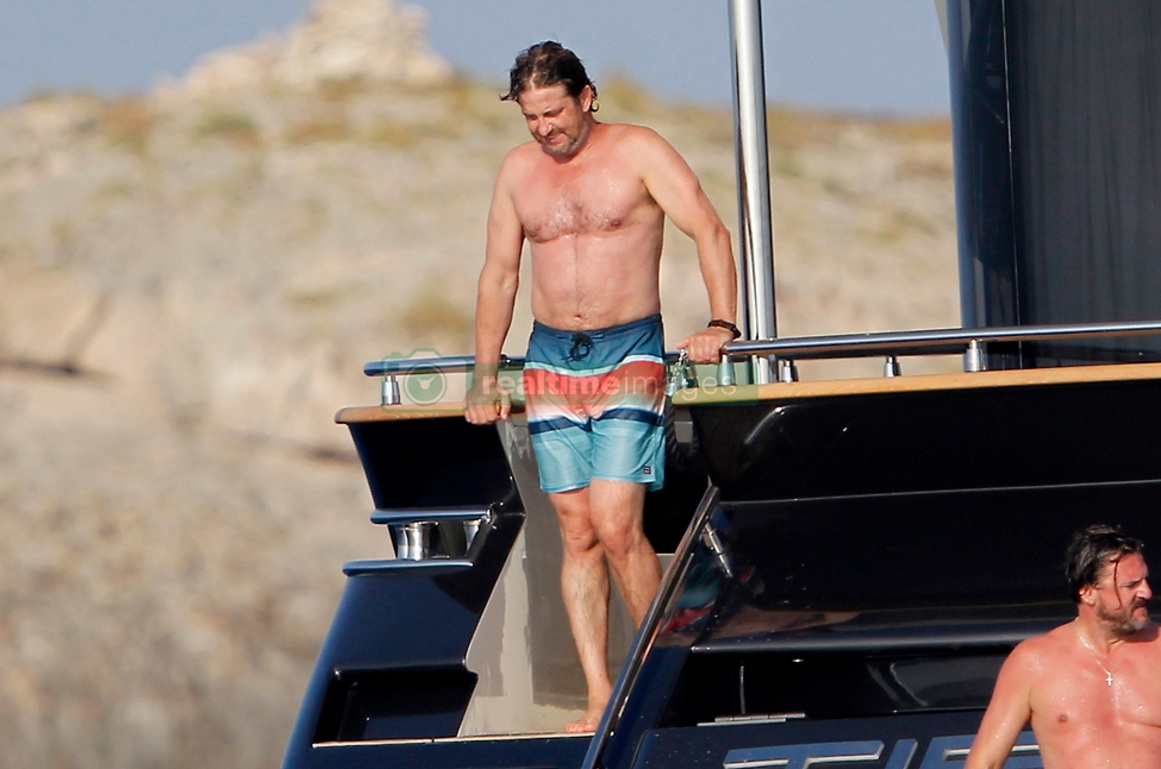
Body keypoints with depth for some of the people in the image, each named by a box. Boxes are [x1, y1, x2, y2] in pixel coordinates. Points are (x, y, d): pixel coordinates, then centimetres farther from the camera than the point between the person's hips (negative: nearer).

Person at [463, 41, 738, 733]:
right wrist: (486, 377, 14)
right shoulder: (519, 170, 9)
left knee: (616, 525, -16)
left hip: (629, 357, -4)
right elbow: (500, 273, 16)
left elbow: (710, 233, -8)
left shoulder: (638, 152, -4)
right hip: (550, 362, 4)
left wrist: (721, 326, -18)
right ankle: (601, 699, 0)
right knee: (577, 533, 0)